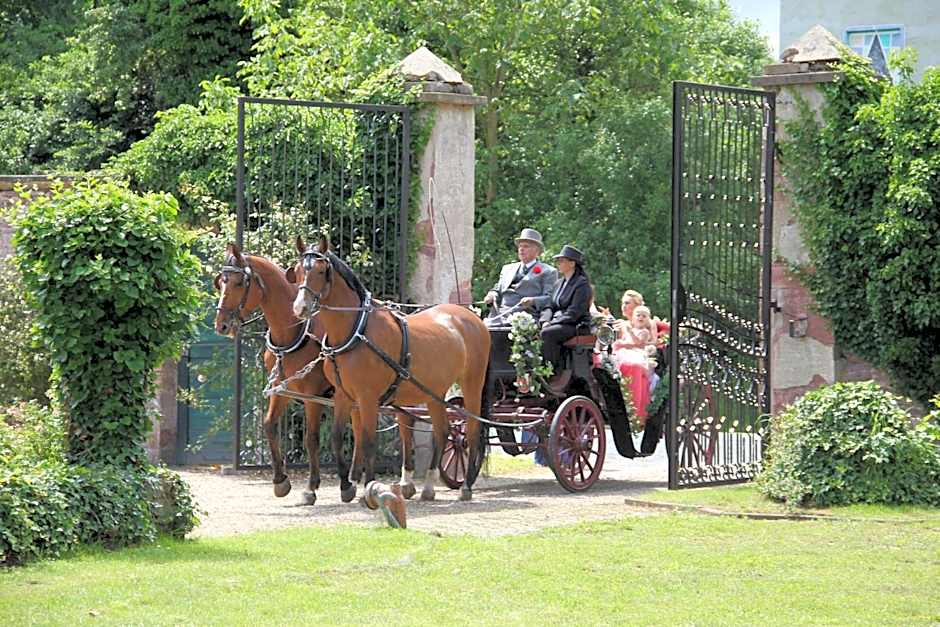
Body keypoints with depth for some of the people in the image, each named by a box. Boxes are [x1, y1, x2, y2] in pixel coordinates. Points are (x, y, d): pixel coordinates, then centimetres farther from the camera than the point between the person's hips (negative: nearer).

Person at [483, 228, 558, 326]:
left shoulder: (548, 272, 11)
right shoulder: (507, 269, 30)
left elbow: (550, 299, 0)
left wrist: (533, 301, -20)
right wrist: (492, 295, 5)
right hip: (498, 317, 5)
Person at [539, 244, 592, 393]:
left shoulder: (582, 283, -5)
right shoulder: (559, 284, 21)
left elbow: (575, 311, -14)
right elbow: (550, 307, 17)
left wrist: (552, 323, -18)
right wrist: (546, 321, -5)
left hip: (577, 325, -7)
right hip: (557, 323, 7)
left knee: (546, 334, -34)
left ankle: (558, 373, -26)